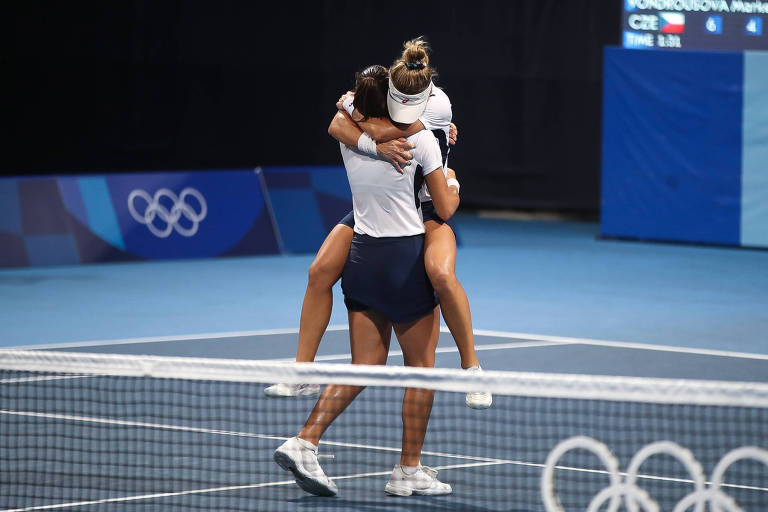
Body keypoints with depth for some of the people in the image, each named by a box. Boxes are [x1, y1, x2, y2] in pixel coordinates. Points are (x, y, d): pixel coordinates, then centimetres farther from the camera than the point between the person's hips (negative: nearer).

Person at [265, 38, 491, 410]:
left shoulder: (439, 104, -21)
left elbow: (386, 130, -32)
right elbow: (337, 126, -24)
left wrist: (351, 105, -16)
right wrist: (378, 147, -38)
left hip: (426, 209, -3)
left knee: (441, 274, -31)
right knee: (320, 272, -12)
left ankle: (471, 369, -15)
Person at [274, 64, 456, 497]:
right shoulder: (420, 140, -11)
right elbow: (445, 209, -7)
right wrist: (453, 184, 16)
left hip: (362, 255, 5)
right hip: (407, 258, -5)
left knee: (365, 368, 9)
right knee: (421, 367, 8)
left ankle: (304, 442, -6)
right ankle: (409, 471, 10)